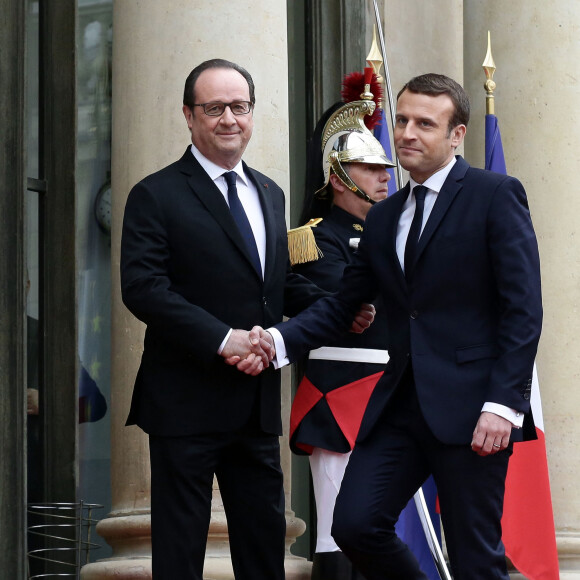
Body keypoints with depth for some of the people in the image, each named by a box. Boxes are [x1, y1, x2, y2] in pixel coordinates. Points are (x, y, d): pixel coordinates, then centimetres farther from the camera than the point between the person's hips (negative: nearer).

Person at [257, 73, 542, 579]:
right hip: (401, 403, 6)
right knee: (355, 525, -4)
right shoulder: (383, 218, 17)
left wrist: (504, 404, -17)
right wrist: (279, 341, -4)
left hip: (469, 406, -6)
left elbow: (523, 309, -9)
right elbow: (341, 304, 15)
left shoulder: (496, 196, -3)